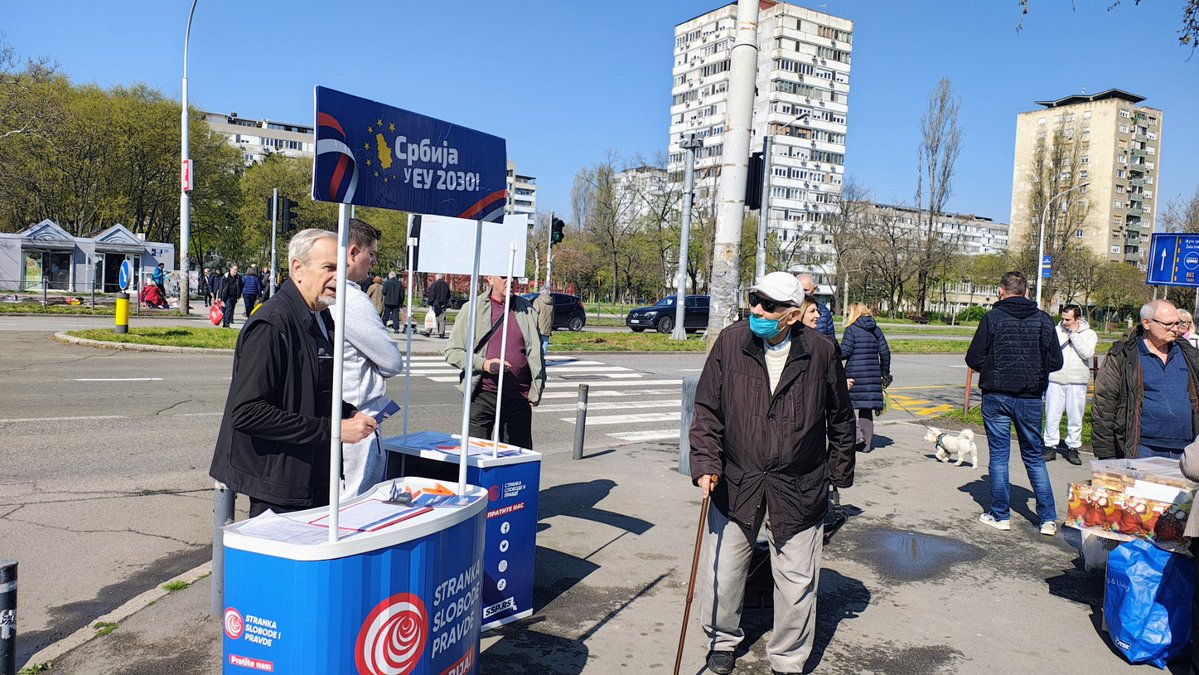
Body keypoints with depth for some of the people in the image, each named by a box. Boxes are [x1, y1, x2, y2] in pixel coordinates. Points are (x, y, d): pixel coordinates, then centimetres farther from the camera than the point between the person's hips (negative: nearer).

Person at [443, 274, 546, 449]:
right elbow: (451, 351, 0)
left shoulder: (528, 310, 8)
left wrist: (536, 390, 7)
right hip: (482, 397, -2)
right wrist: (483, 364, -14)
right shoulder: (474, 308, 1)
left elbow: (536, 353, 14)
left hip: (519, 397, 2)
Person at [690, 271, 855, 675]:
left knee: (796, 583, 10)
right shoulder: (730, 342, -6)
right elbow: (707, 410, -1)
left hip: (799, 489, -1)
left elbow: (841, 420, 6)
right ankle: (722, 641, 38)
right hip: (736, 483, 1)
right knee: (721, 573, 10)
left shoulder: (821, 352, -7)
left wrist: (839, 473, 10)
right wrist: (706, 464, -10)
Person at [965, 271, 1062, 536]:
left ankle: (1000, 515, 12)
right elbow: (1056, 361, 4)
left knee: (999, 455, 7)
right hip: (1031, 398, 3)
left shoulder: (992, 318, -7)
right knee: (1034, 456, 13)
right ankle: (1049, 518, 12)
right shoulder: (1044, 320, 1)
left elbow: (973, 359, -8)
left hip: (997, 397, -2)